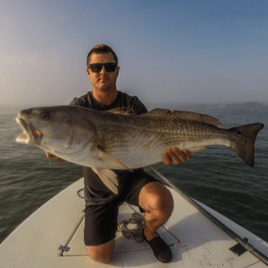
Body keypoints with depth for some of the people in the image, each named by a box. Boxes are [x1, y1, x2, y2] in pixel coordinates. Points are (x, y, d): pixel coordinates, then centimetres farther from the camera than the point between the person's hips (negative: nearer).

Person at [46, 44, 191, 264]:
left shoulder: (133, 105, -8)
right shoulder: (79, 106, -8)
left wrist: (170, 150, -43)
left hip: (131, 177, 0)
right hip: (98, 188, 1)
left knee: (163, 203, -29)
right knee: (100, 256, -1)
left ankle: (149, 233, 8)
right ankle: (112, 214, 31)